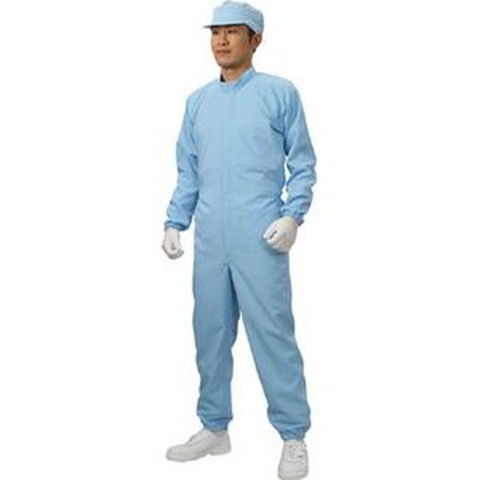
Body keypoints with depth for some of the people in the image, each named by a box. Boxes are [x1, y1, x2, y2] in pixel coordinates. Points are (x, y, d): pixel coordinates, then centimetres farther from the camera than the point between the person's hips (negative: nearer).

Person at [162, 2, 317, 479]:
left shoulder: (280, 93, 1)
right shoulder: (198, 101, 14)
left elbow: (302, 162, 0)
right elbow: (188, 170, 17)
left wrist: (293, 215, -12)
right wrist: (175, 222, 10)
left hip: (260, 241, -5)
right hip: (210, 242, 5)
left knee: (273, 336, -2)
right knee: (210, 336, 11)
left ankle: (294, 438, 10)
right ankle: (214, 428, 25)